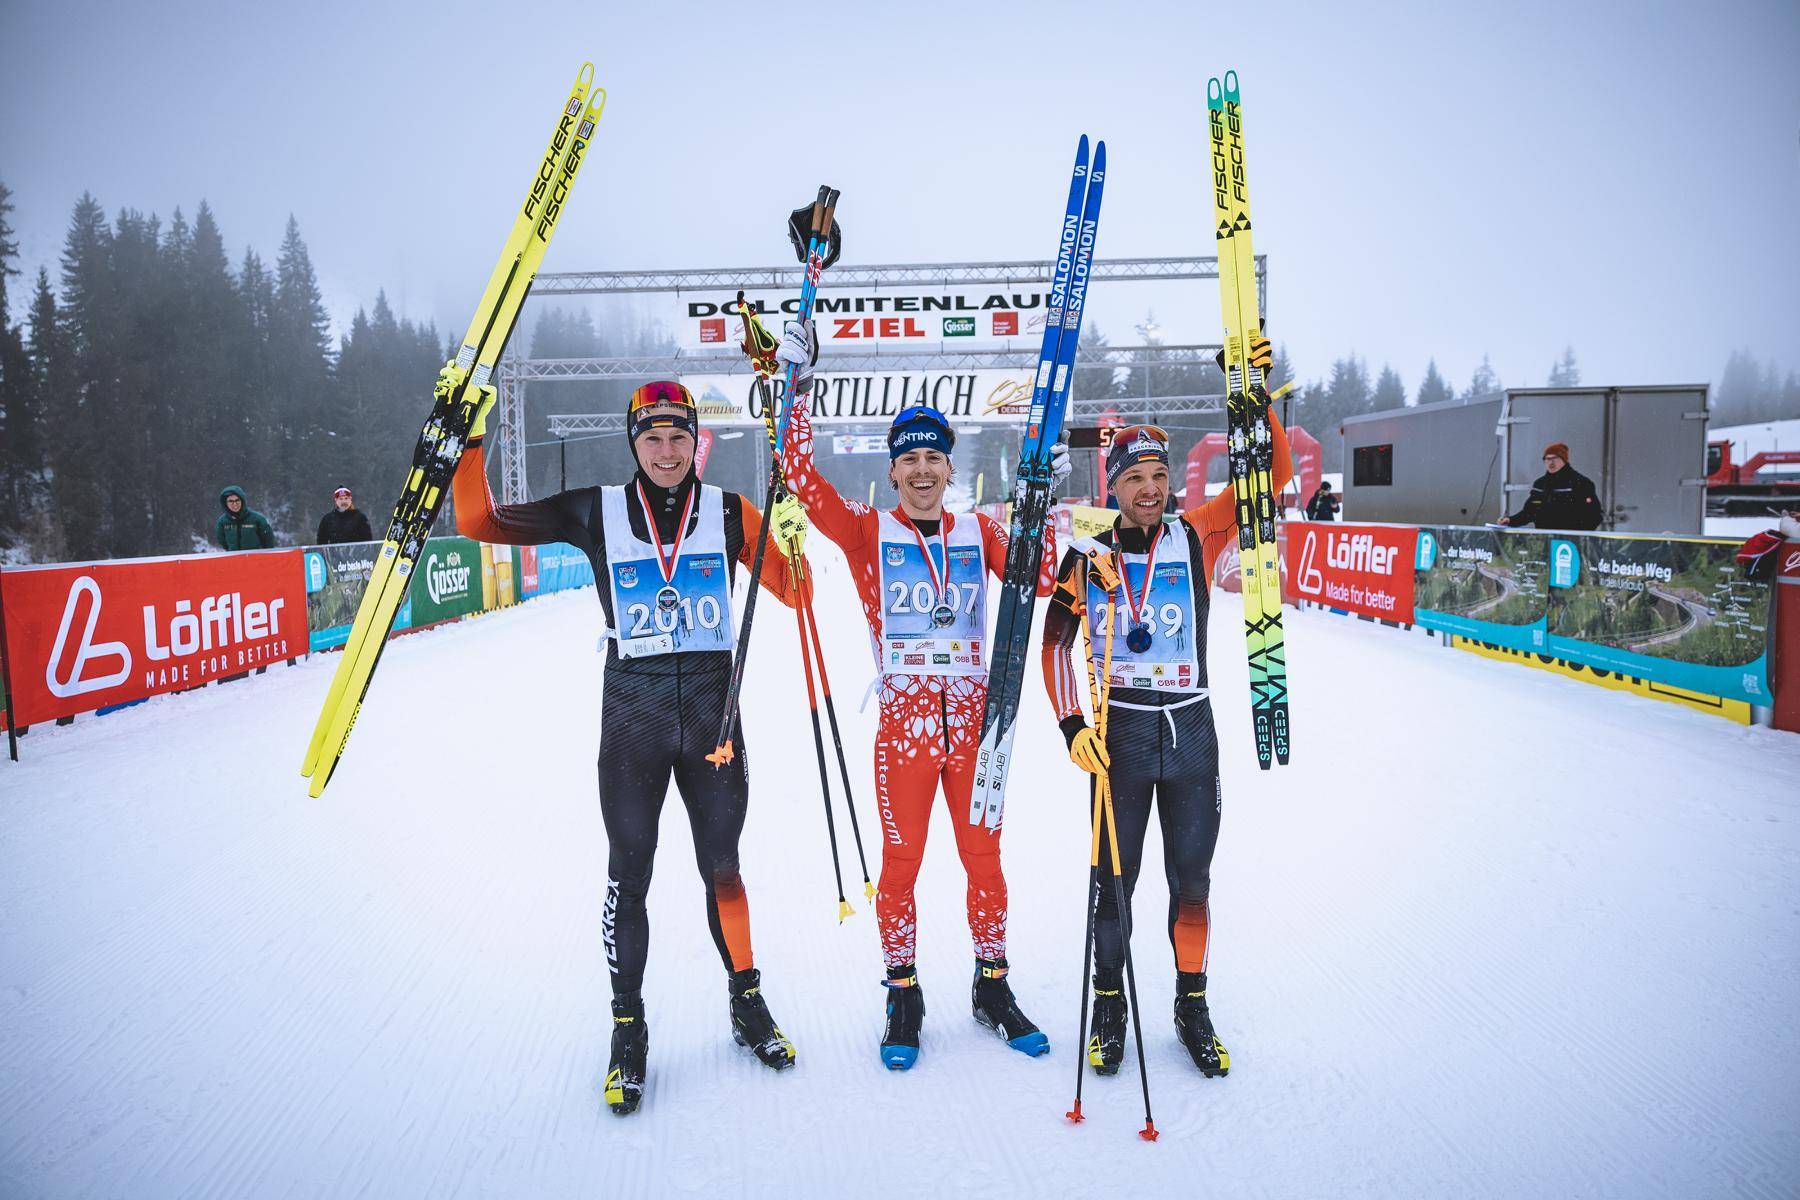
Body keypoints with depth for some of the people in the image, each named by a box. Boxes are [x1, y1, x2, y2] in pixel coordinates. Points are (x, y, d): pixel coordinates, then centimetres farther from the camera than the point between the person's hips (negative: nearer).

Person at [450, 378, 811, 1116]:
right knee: (628, 876, 6)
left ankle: (747, 1005, 31)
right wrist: (474, 438, -11)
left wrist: (792, 540, -19)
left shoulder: (727, 512, 1)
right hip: (631, 716, -1)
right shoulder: (597, 513, 0)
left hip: (714, 713, 1)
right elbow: (481, 523, -1)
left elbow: (792, 592, -1)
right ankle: (628, 1029, 23)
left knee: (721, 868, 12)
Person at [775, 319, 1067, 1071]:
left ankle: (992, 986, 28)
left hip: (973, 720, 2)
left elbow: (1039, 580, -3)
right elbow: (801, 478, -10)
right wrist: (799, 388, -12)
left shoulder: (978, 533, 8)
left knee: (984, 859, 11)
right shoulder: (868, 534, 0)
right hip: (903, 723, -2)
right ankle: (903, 995, 24)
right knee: (900, 862, 7)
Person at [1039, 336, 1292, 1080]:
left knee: (1192, 878, 11)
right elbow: (1055, 646, -2)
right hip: (1119, 731, -1)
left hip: (1192, 728, 1)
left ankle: (1192, 1004, 29)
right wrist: (1071, 726, -12)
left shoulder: (1195, 539, -1)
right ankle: (1109, 1005, 26)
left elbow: (1272, 476, -6)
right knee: (1114, 879, 8)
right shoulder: (1087, 559, -2)